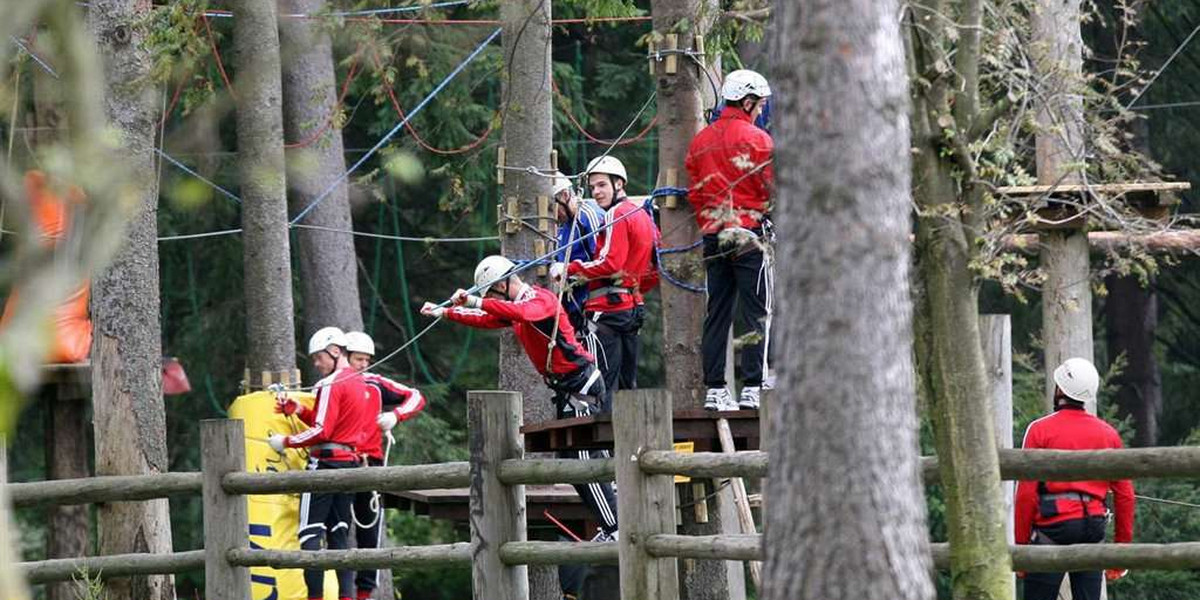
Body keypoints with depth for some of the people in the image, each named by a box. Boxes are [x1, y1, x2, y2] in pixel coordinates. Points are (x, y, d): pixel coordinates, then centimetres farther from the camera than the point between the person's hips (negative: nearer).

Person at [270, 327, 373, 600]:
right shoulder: (358, 383, 15)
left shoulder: (332, 385, -12)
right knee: (339, 534, 9)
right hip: (351, 461, 9)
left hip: (326, 463, -9)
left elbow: (321, 432, -17)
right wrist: (300, 411, 11)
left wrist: (285, 442, -9)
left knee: (310, 533, -7)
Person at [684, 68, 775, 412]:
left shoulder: (700, 141, 11)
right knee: (756, 313, -3)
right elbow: (773, 190, -7)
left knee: (716, 315, 7)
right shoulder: (756, 139, -7)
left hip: (712, 237, 6)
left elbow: (695, 193, 14)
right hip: (749, 234, -6)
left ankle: (714, 388, 5)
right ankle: (752, 388, -8)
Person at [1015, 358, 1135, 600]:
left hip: (1052, 525, -4)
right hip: (1094, 526, 4)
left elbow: (1026, 493, -6)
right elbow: (1125, 494, 10)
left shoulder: (1040, 430, -2)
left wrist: (1020, 543, -1)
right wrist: (1123, 544, 16)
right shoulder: (1108, 434, 10)